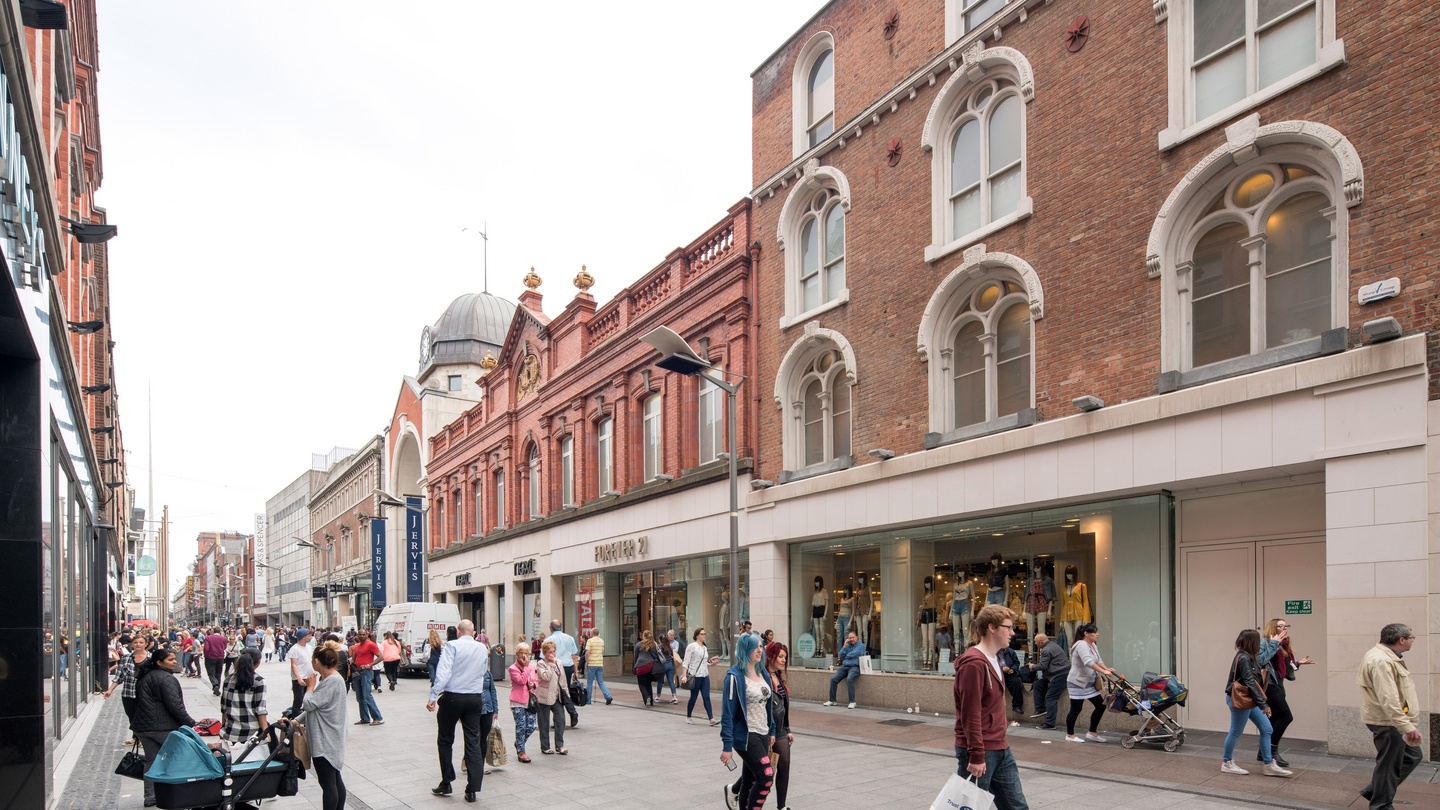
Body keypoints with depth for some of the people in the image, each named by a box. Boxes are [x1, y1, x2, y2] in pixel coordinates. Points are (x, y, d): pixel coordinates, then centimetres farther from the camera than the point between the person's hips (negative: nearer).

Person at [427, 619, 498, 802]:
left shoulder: (453, 646, -9)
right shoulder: (483, 649, 6)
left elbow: (443, 672, -17)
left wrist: (433, 696, -16)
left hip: (452, 697, -3)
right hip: (475, 699, 3)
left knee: (445, 740, 13)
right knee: (474, 742, 5)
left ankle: (446, 784, 17)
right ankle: (472, 790, 3)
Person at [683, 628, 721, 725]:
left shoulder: (705, 648, 14)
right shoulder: (692, 646, -7)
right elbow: (686, 662, -10)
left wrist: (712, 662, 5)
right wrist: (684, 675, -18)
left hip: (705, 676, 6)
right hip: (695, 676, -6)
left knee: (706, 697, -2)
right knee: (693, 697, 3)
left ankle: (711, 719, -9)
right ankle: (688, 717, 20)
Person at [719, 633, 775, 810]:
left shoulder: (762, 672, 7)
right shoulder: (735, 676, -15)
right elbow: (727, 712, -16)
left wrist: (772, 731, 16)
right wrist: (727, 746, -17)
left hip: (762, 734, 7)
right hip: (746, 735, -7)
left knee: (751, 779, 11)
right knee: (766, 776, -15)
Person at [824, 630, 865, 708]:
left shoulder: (861, 646, 1)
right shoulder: (848, 645, 20)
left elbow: (852, 655, -10)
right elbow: (841, 656, 9)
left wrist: (845, 656, 8)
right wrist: (845, 646, 0)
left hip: (855, 667, -6)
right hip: (844, 667, 6)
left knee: (849, 679, -34)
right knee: (833, 679, -15)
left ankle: (852, 702, -28)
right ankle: (832, 700, -6)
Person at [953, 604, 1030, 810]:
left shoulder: (994, 659, 12)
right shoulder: (973, 663, -19)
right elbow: (970, 714, -21)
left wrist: (1000, 743, 21)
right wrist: (977, 756, -22)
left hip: (1000, 750, 9)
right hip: (979, 753, -9)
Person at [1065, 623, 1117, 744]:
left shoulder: (1093, 646, 12)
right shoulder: (1081, 645, -20)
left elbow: (1098, 661, 12)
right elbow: (1088, 662, -32)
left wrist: (1107, 669, -7)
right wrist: (1104, 671, -36)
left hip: (1089, 683, 10)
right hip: (1077, 683, -10)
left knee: (1101, 705, 7)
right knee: (1076, 709, -2)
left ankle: (1092, 733, 17)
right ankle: (1070, 735, 11)